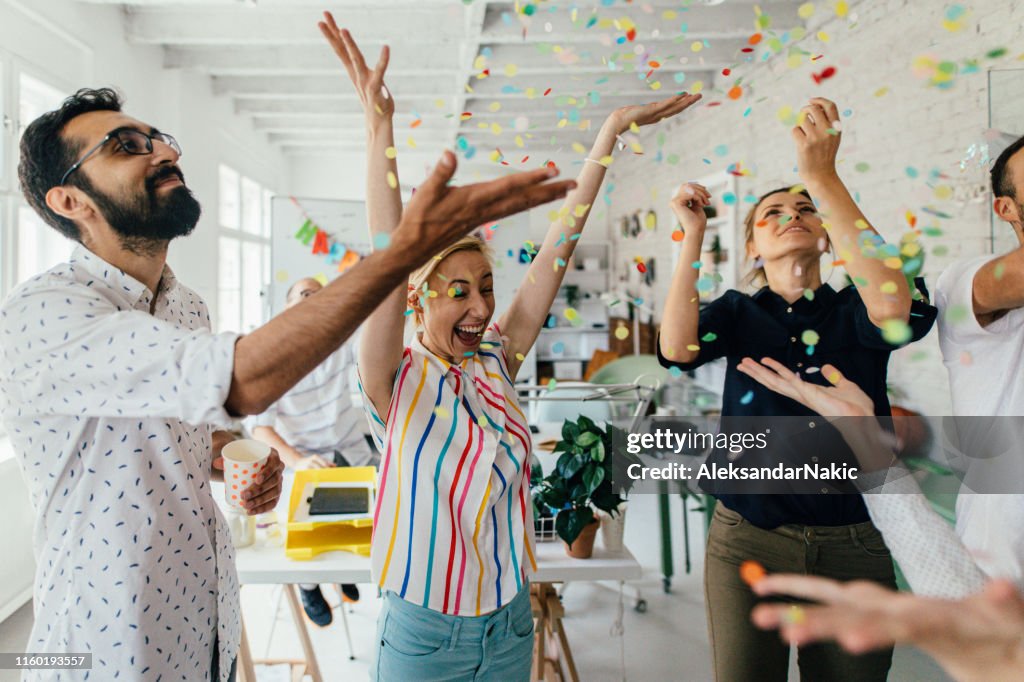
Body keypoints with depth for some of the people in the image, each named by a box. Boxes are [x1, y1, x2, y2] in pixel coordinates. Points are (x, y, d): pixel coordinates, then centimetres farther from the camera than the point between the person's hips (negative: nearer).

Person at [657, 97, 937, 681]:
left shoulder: (853, 310, 1)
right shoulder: (738, 313, 3)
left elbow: (893, 310, -24)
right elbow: (677, 348, -18)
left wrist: (822, 178, -26)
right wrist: (694, 234, -18)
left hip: (853, 543, 1)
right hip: (748, 537, 0)